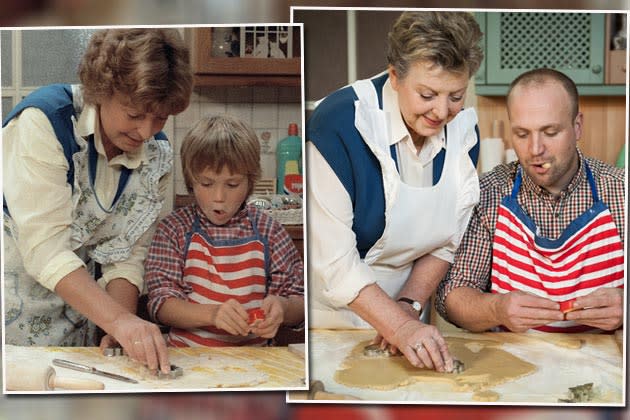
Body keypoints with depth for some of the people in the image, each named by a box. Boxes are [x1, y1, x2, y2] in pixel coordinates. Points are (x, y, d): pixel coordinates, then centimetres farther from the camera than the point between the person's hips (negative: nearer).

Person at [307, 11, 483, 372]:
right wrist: (399, 326, -27)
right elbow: (333, 260, -23)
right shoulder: (339, 123, -21)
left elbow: (447, 240, 4)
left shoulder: (464, 129, -4)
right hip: (330, 313, -3)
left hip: (399, 308, 4)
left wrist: (409, 305, -8)